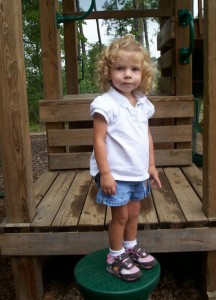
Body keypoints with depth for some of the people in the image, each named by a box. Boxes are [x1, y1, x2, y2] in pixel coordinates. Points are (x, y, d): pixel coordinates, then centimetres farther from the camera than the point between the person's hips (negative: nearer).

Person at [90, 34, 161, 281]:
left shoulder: (143, 103, 5)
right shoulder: (105, 104, -17)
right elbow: (99, 140, -18)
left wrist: (151, 165, 12)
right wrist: (105, 173, -20)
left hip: (138, 172, 7)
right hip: (116, 173, -7)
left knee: (133, 212, 19)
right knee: (120, 215, 5)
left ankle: (131, 247, 40)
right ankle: (115, 258, 24)